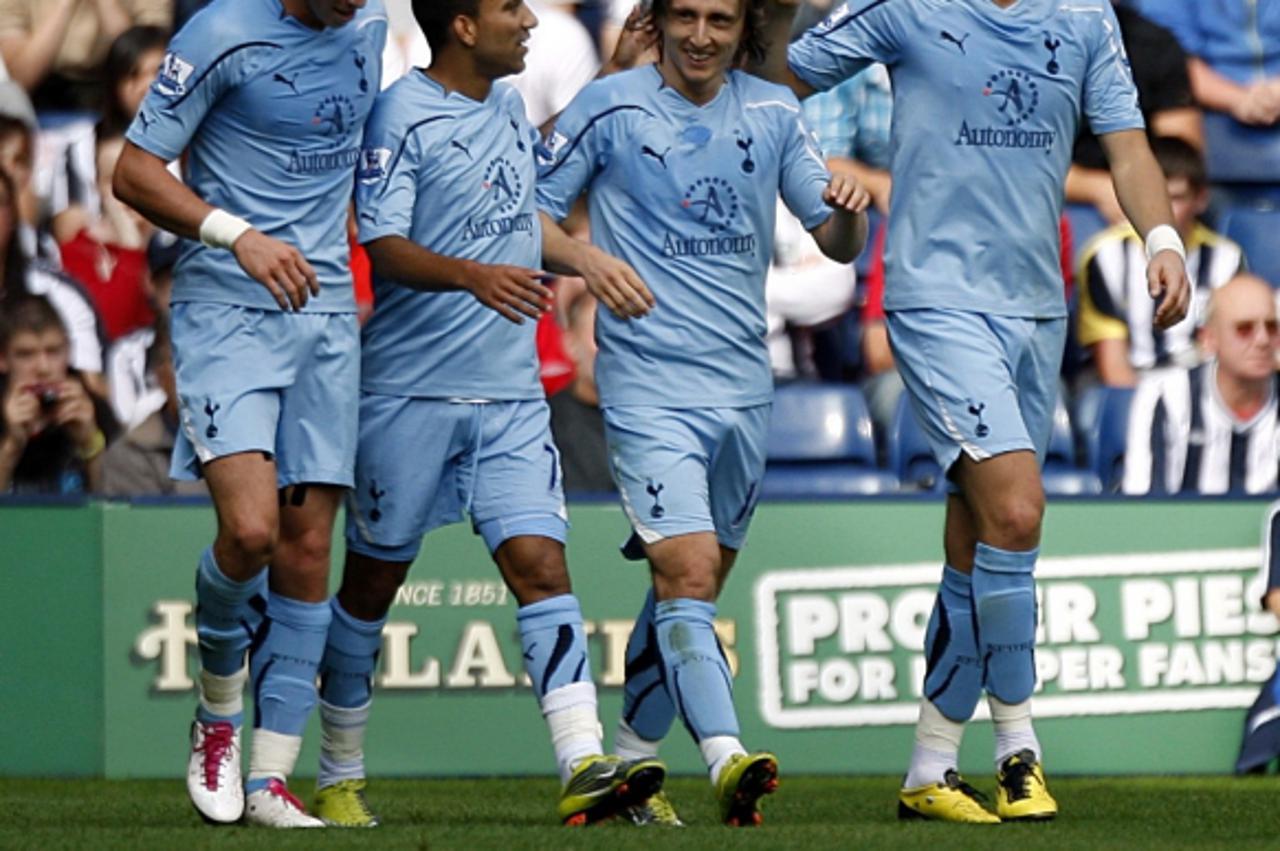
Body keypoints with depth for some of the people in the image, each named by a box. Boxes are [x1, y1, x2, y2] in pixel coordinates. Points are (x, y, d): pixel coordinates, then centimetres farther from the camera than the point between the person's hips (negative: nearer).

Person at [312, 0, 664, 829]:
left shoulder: (508, 104, 13)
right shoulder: (402, 115, -11)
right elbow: (384, 247, -21)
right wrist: (473, 276, -36)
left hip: (510, 392, 6)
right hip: (411, 389, -5)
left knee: (541, 565, -9)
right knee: (372, 582, 6)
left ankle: (584, 766, -19)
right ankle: (340, 777, 19)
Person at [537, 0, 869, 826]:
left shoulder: (773, 114, 8)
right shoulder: (609, 108, -3)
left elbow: (837, 244, 10)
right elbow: (526, 214, 1)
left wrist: (848, 213, -13)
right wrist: (586, 258, -19)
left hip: (743, 387, 5)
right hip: (650, 387, -5)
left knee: (690, 592, 13)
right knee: (687, 575, -19)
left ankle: (630, 764, 26)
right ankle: (727, 759, -31)